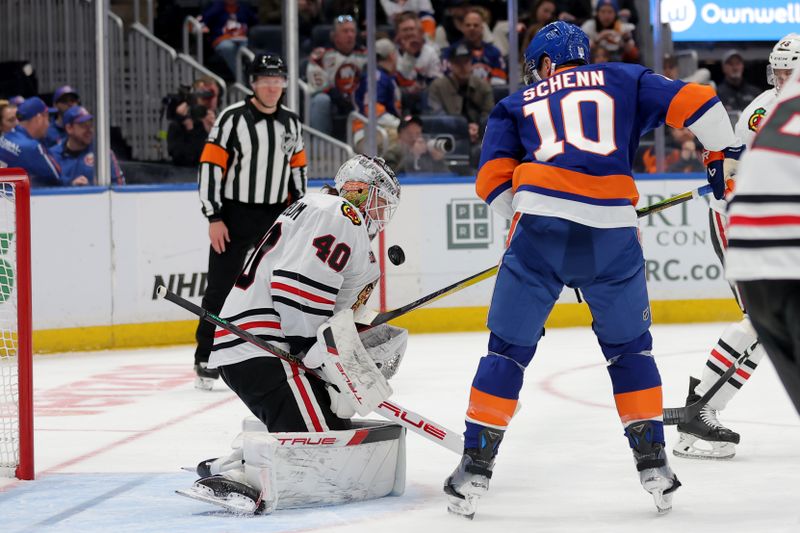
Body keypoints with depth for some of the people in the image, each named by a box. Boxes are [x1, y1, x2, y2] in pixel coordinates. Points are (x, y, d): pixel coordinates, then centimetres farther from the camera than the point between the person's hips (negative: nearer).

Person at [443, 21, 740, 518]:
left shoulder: (517, 104, 22)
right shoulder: (623, 80, 21)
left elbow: (493, 177, 9)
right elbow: (695, 102, 11)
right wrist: (725, 154, 23)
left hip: (539, 226, 0)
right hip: (612, 232, 1)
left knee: (509, 348, 11)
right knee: (630, 347, 19)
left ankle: (475, 468, 7)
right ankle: (654, 466, 16)